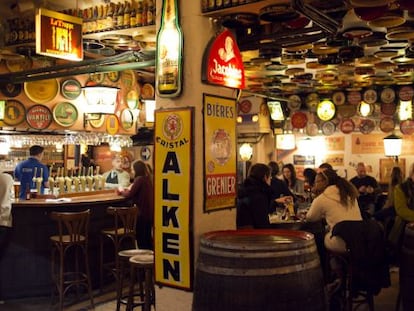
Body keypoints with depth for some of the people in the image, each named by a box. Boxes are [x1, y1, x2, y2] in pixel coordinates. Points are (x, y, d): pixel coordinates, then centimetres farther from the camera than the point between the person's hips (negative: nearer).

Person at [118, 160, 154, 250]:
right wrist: (127, 190, 8)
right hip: (149, 211, 9)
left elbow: (130, 195, -17)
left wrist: (121, 192, 1)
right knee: (147, 237, 18)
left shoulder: (139, 179, -16)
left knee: (141, 238, 1)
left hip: (142, 212, -9)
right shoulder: (147, 178, 10)